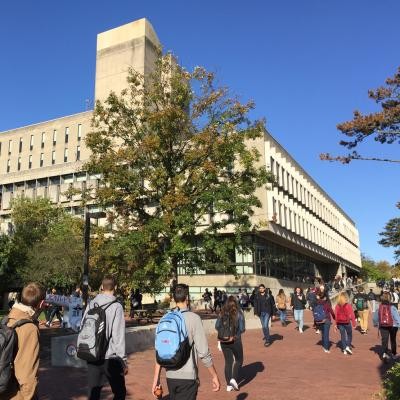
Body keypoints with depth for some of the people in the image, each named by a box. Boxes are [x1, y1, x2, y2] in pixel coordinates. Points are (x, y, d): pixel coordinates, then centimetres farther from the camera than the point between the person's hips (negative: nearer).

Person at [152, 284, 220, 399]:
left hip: (170, 376, 5)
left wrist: (156, 378, 9)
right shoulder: (194, 318, -12)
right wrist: (214, 376, -1)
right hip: (188, 377, -5)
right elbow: (204, 353, -12)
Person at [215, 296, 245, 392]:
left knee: (228, 361, 14)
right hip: (235, 341, -3)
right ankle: (234, 379, 0)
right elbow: (242, 329, -12)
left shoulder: (222, 313, -2)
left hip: (224, 341, 3)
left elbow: (217, 326, 0)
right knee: (239, 360, 17)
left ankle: (229, 385, 17)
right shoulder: (239, 313, -11)